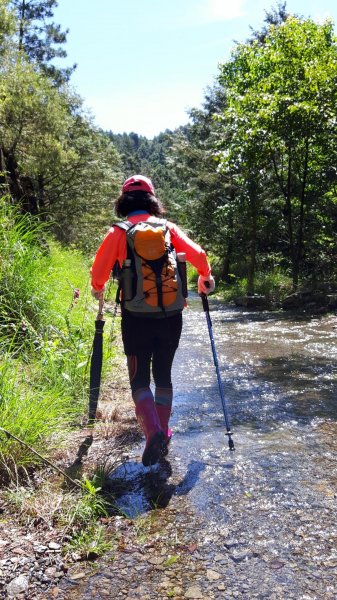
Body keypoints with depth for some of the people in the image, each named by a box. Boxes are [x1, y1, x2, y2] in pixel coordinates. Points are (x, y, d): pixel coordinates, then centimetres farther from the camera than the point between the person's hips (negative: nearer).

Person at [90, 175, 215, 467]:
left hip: (136, 316, -2)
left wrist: (98, 290, 18)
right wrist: (205, 278, 16)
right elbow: (198, 254, -3)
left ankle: (154, 432, -14)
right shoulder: (168, 227, 4)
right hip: (170, 314, 2)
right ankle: (163, 433, 26)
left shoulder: (118, 232, -1)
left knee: (140, 379, 7)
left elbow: (99, 271, -3)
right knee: (163, 375, 18)